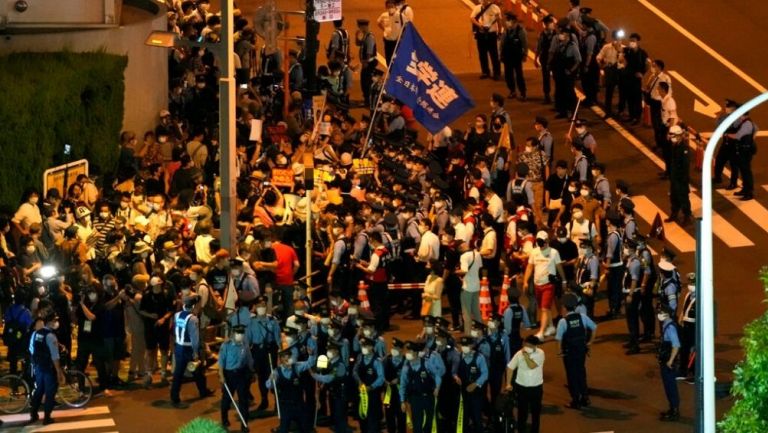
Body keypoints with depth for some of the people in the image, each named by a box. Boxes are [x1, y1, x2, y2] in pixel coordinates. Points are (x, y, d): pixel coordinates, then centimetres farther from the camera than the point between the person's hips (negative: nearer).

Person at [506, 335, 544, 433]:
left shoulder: (540, 353, -13)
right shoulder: (519, 353, -8)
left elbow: (532, 366, -25)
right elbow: (510, 367, -1)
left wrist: (526, 355, -26)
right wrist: (508, 384, -5)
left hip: (536, 387, -1)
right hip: (521, 387, 1)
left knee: (536, 411, 11)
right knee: (522, 411, 8)